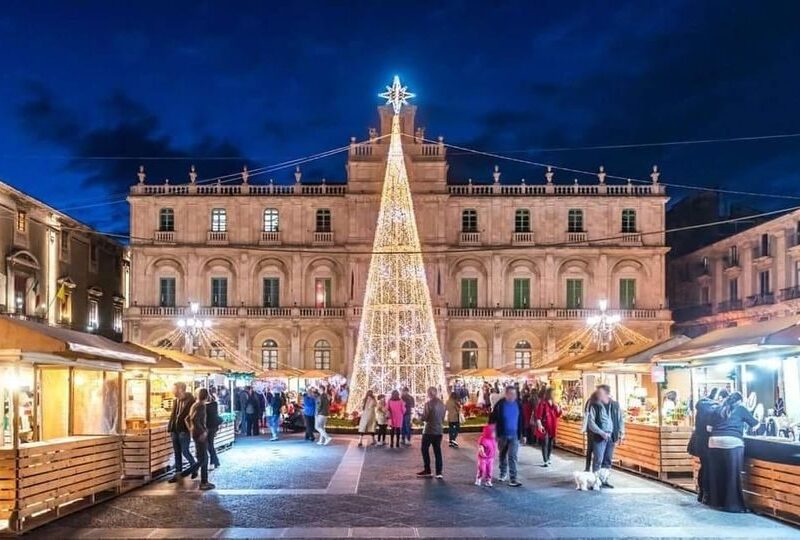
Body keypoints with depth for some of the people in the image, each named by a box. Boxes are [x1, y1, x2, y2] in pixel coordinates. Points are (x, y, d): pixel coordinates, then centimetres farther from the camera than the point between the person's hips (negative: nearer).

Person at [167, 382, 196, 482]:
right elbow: (173, 415, 15)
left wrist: (188, 429, -16)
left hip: (184, 430, -7)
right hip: (175, 430, 7)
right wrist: (170, 428, 9)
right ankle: (178, 473, 15)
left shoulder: (190, 401, -11)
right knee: (177, 453, 9)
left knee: (185, 451, -5)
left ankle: (194, 468, 17)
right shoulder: (176, 401, 11)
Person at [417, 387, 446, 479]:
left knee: (425, 450, 9)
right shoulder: (441, 403, 5)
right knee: (437, 451, 8)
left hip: (429, 430, -6)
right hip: (439, 430, 6)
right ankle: (439, 472, 5)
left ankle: (427, 471, 10)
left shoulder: (428, 403, -15)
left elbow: (424, 417, -14)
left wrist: (420, 415, 6)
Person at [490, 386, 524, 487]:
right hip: (502, 435, 0)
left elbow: (522, 420, 6)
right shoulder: (500, 404, -9)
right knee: (503, 455, 16)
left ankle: (513, 479, -9)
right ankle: (503, 474, 36)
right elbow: (492, 419, -4)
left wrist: (523, 434, 7)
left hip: (514, 435, 0)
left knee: (513, 457, -8)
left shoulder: (518, 404, -3)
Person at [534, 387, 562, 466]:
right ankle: (545, 461, -8)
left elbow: (558, 414, 14)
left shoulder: (554, 403, 11)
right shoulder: (543, 403, -10)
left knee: (551, 443, 12)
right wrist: (539, 425, -23)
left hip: (552, 426, 7)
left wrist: (557, 407, -3)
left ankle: (548, 459, 24)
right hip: (545, 426, -7)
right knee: (545, 443, -8)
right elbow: (538, 415, -14)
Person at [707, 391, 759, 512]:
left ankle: (717, 502, 18)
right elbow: (754, 424, 20)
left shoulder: (718, 410, 21)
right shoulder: (741, 409, 12)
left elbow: (710, 427, 19)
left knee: (717, 474, 11)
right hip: (732, 443, -4)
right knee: (732, 475, 0)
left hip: (714, 442, 4)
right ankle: (733, 504, 3)